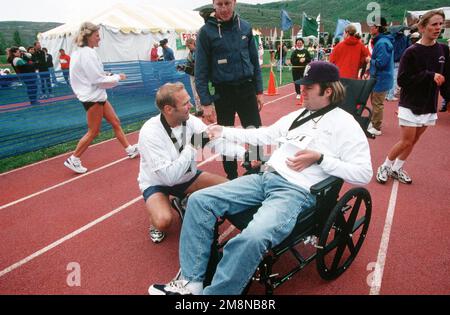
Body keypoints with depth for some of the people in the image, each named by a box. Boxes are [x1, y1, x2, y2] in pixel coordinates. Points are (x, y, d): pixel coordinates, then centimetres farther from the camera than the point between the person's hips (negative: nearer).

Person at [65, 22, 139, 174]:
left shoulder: (82, 52, 10)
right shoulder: (87, 53, -19)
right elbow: (97, 79, -21)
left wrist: (105, 75, 4)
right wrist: (117, 77, -9)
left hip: (97, 96, 10)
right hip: (92, 98, -10)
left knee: (115, 122, 14)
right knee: (93, 132, -1)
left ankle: (130, 149, 24)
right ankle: (73, 160, 11)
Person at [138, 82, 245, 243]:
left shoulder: (191, 121, -14)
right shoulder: (150, 133, -30)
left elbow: (217, 141, -17)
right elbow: (170, 177, -34)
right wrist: (191, 147, -30)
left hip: (187, 177, 6)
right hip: (157, 183, -5)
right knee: (163, 221, -33)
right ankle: (155, 222, 6)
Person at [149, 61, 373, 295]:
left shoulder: (345, 124, -1)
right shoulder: (299, 114, 19)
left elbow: (364, 173, -7)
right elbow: (265, 135, 25)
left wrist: (319, 158, -15)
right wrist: (223, 132, 23)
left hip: (297, 191, -7)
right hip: (266, 178, 8)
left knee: (252, 238, -37)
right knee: (199, 200, -7)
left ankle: (215, 291, -13)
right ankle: (191, 282, -4)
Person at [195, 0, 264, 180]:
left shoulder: (245, 27, 3)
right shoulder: (206, 31, -6)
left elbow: (254, 61, 9)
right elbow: (201, 70, -7)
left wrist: (259, 91, 6)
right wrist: (206, 102, -11)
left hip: (246, 89, 2)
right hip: (223, 93, -2)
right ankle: (232, 176, 24)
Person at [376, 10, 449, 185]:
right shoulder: (412, 52, -12)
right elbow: (402, 80, -16)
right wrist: (429, 75, -20)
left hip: (429, 105, 6)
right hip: (410, 105, -5)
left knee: (413, 141, 11)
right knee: (406, 141, -4)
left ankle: (396, 169, 25)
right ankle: (385, 167, 16)